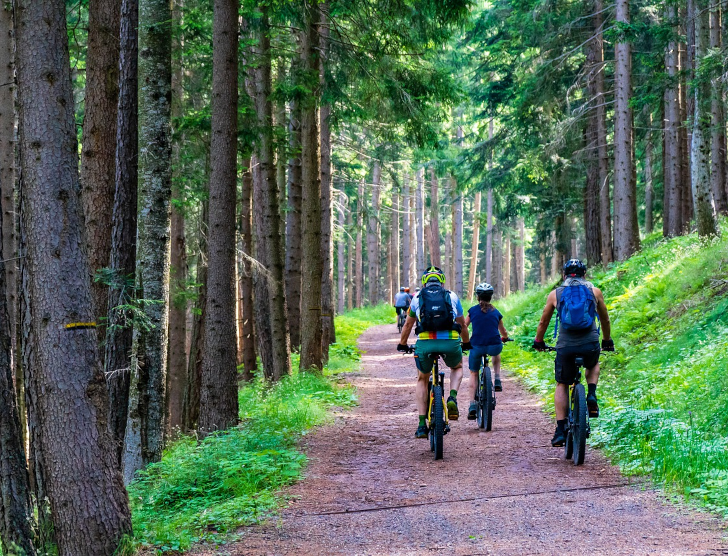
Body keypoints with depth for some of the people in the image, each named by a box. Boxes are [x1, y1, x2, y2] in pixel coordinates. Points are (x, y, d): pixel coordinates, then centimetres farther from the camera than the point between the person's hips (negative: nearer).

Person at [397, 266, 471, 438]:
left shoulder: (417, 297, 19)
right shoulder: (452, 297, 19)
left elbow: (408, 324, 29)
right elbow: (462, 325, 30)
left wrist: (402, 345, 45)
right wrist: (466, 343, 47)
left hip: (425, 343, 0)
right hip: (450, 342, 0)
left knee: (422, 380, 24)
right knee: (457, 368, 33)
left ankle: (422, 425, 14)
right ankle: (453, 398, 4)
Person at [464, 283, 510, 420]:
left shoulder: (472, 310, 6)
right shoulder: (496, 312, 11)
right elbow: (504, 333, 24)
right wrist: (504, 338, 46)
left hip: (477, 347, -1)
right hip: (494, 346, 1)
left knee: (473, 374, 19)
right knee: (496, 355, 39)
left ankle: (472, 405, 6)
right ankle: (497, 381, 23)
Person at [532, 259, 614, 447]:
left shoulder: (555, 294, 10)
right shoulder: (594, 292, 11)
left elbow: (543, 322, 19)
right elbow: (605, 320, 23)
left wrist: (538, 342, 35)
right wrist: (607, 341, 39)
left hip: (565, 346, -1)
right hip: (591, 345, 1)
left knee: (562, 385, 16)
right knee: (594, 365, 34)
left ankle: (561, 430, 6)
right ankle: (591, 395, 8)